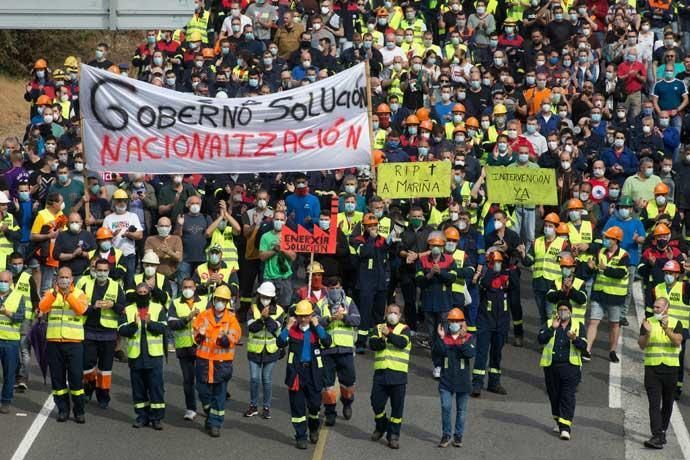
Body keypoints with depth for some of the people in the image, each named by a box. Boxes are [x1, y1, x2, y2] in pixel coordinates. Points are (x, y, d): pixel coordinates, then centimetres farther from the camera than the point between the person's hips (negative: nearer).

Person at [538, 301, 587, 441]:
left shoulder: (578, 326, 9)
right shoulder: (549, 325, 10)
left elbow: (583, 346, -1)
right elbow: (541, 339, -7)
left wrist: (575, 339, -21)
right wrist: (552, 328, -18)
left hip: (570, 367, -2)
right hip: (551, 366, 2)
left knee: (568, 396, -11)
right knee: (554, 395, 10)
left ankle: (565, 427, -15)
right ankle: (558, 420, 31)